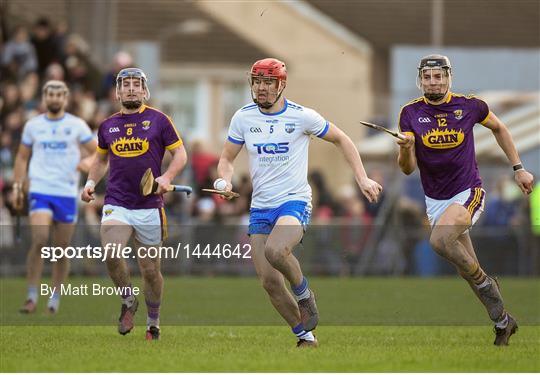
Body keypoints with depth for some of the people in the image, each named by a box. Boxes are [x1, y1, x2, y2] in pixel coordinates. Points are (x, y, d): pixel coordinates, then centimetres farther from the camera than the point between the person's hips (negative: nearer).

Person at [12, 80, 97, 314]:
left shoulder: (77, 125, 5)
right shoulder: (33, 125, 9)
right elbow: (22, 157, 17)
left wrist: (88, 162, -16)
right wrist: (17, 186, 8)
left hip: (67, 193, 1)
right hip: (40, 191, 0)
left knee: (62, 248, 3)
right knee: (39, 240, -19)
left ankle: (55, 298, 18)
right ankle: (32, 296, -13)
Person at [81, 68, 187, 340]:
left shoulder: (158, 120, 2)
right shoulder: (107, 126, 11)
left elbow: (180, 154, 4)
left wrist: (166, 177, -13)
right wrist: (91, 182, 11)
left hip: (149, 206, -1)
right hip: (116, 203, 1)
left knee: (150, 269, 5)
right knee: (111, 255, -22)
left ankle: (153, 321, 26)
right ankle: (128, 302, 3)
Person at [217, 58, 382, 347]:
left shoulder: (302, 116, -5)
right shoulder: (243, 117, 4)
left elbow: (341, 140, 8)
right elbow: (226, 158, 13)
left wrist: (362, 178, 0)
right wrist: (226, 181, -9)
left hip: (295, 201, -4)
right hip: (260, 206, 4)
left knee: (275, 250, -34)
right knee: (269, 281, -4)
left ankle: (304, 295, -5)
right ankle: (305, 336, 13)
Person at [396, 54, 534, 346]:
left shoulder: (469, 106, -6)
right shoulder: (411, 113, -4)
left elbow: (499, 128, 15)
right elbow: (408, 169, -8)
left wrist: (518, 169, 12)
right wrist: (406, 149, -30)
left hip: (468, 193, -3)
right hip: (435, 200, 3)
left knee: (439, 240, -30)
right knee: (467, 271, 7)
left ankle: (482, 279, -6)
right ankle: (503, 322, 23)